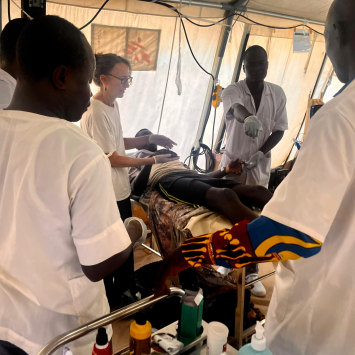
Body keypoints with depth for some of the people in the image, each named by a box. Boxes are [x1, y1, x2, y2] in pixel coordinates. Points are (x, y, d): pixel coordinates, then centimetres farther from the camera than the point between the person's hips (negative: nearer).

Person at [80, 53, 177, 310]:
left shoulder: (112, 105, 6)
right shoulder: (96, 113, -23)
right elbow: (113, 159, -20)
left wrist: (150, 139, 3)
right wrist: (153, 160, -15)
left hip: (121, 190, 9)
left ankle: (123, 291, 43)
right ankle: (110, 303, 31)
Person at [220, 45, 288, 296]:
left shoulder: (277, 94, -1)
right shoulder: (232, 91, -10)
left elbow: (279, 130, 1)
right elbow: (237, 109, -33)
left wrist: (262, 153, -15)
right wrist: (249, 118, -57)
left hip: (260, 166, 2)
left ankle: (251, 273, 16)